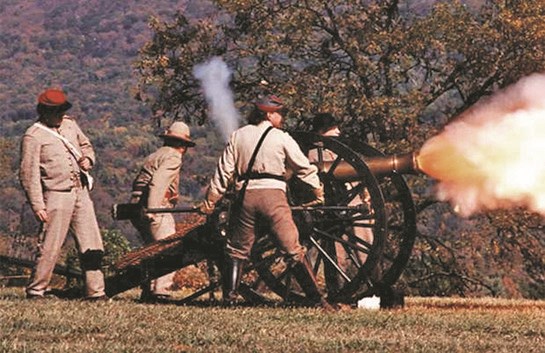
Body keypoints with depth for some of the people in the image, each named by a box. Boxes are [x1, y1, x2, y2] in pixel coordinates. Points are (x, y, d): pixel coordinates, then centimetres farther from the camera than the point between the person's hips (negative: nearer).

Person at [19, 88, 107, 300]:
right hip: (57, 195, -7)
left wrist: (87, 159, 7)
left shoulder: (70, 125, 14)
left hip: (80, 192, 7)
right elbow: (29, 174, -10)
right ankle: (35, 290, 4)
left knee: (92, 246, 4)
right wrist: (37, 206, -16)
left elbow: (86, 145, 31)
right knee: (50, 246, -7)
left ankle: (95, 291, 8)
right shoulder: (34, 136, -7)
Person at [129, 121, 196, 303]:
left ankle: (148, 292, 15)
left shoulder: (154, 156, 26)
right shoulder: (173, 157, -4)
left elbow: (137, 183, 23)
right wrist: (152, 209, -25)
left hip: (137, 206, 9)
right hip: (156, 209, -9)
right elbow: (157, 183, -19)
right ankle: (160, 292, -22)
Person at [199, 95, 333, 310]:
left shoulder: (238, 136, 10)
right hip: (273, 196, -2)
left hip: (246, 196, 3)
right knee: (293, 251, -3)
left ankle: (229, 297, 9)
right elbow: (305, 168, 9)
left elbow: (224, 171, 8)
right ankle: (316, 298, -5)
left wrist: (210, 201, 13)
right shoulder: (282, 138, 3)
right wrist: (318, 192, 24)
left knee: (237, 250, 16)